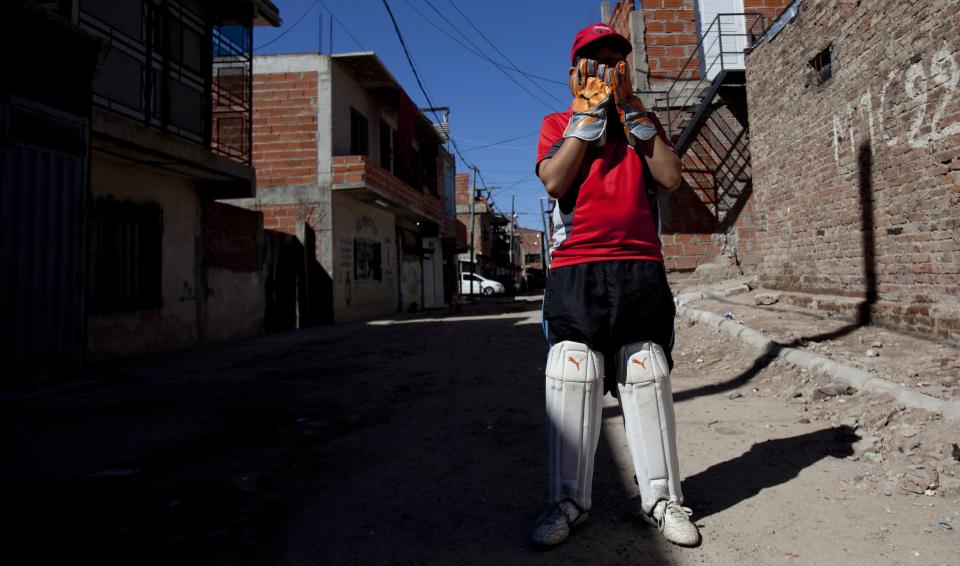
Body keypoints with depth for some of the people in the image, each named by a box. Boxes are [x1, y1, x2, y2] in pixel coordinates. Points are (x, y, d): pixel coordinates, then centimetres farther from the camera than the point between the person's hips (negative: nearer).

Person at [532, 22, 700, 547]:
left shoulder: (644, 123, 20)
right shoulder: (557, 123, 14)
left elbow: (671, 177, 1)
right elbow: (554, 181, -7)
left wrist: (631, 112, 1)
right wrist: (590, 114, -3)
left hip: (641, 268, 2)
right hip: (575, 271, -1)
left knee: (647, 380, 2)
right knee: (572, 381, -4)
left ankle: (662, 498, 14)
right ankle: (568, 501, 8)